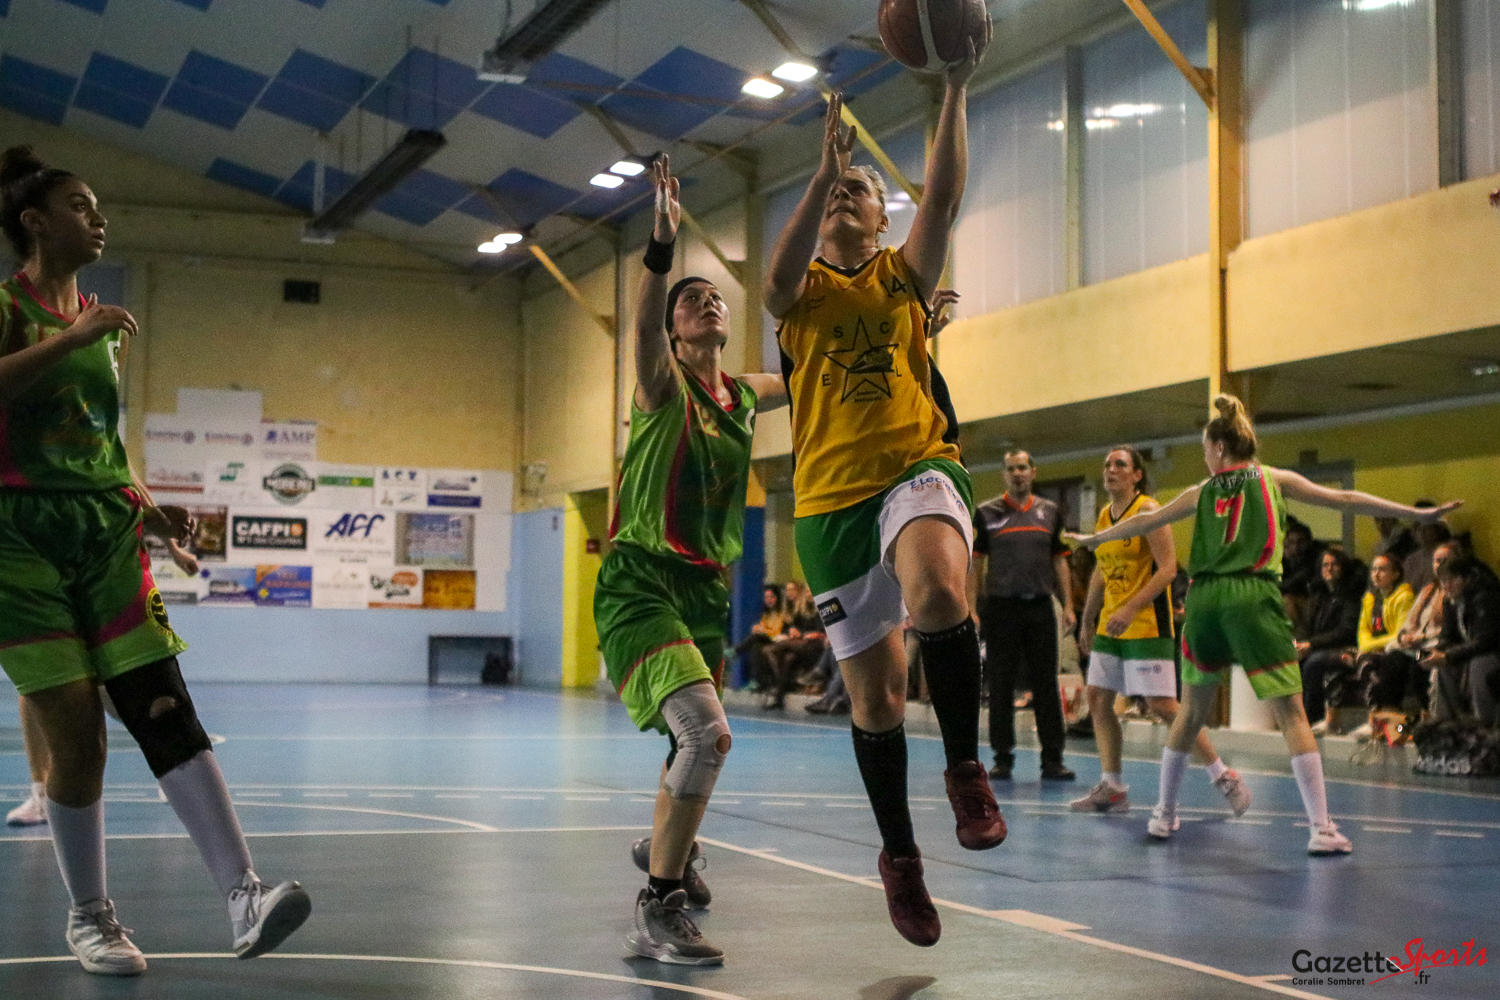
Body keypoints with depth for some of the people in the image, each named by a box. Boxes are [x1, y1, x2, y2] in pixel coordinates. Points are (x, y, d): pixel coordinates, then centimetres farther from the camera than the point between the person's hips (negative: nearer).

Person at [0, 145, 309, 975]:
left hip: (105, 535, 5)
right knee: (76, 735, -5)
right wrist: (69, 339, -22)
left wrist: (147, 508, 12)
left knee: (163, 709, -7)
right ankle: (88, 915, 12)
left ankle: (243, 899, -15)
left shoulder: (104, 324, 16)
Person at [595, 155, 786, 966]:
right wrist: (663, 242, -46)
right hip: (642, 578, -7)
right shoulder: (662, 382, -8)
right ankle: (657, 911, -16)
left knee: (696, 736, 20)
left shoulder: (744, 395, 10)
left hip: (708, 586, 7)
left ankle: (661, 846, 50)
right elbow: (643, 327, -31)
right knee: (706, 731, -26)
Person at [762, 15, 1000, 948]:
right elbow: (778, 279, -15)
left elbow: (945, 197, -4)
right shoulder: (803, 290, 10)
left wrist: (956, 90, -13)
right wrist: (822, 170, -24)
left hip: (917, 468, -1)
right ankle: (900, 854, 26)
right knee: (875, 696, 5)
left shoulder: (905, 276, 12)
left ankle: (967, 766, -17)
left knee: (939, 594, -37)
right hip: (831, 498, 1)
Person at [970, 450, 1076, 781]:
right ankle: (1003, 758, 9)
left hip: (1040, 606, 2)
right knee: (1001, 686, 1)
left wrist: (1068, 605, 5)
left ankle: (1052, 759, 6)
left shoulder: (1050, 512, 12)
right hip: (1000, 608, -2)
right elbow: (975, 563, 3)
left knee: (1046, 685, 2)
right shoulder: (987, 513, 4)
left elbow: (1060, 561, 14)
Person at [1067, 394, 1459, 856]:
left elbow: (1146, 521, 27)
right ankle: (1322, 828, -9)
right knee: (1290, 712, -3)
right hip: (1253, 597, -3)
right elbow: (1343, 499, 7)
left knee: (1193, 710, 17)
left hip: (1204, 597, 3)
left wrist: (1095, 538, 42)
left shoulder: (1202, 492, 16)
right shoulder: (1275, 480, 11)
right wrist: (1418, 513, 9)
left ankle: (1163, 814, 24)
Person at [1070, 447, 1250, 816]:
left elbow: (1168, 568, -19)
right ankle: (1112, 788, 13)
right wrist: (1087, 619, 23)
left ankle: (1223, 776, 1)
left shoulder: (1148, 510, -12)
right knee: (1098, 699, 5)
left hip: (1147, 625, -8)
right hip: (1111, 624, 8)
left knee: (1162, 705, -10)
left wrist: (1130, 609, -25)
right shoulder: (1104, 515, 12)